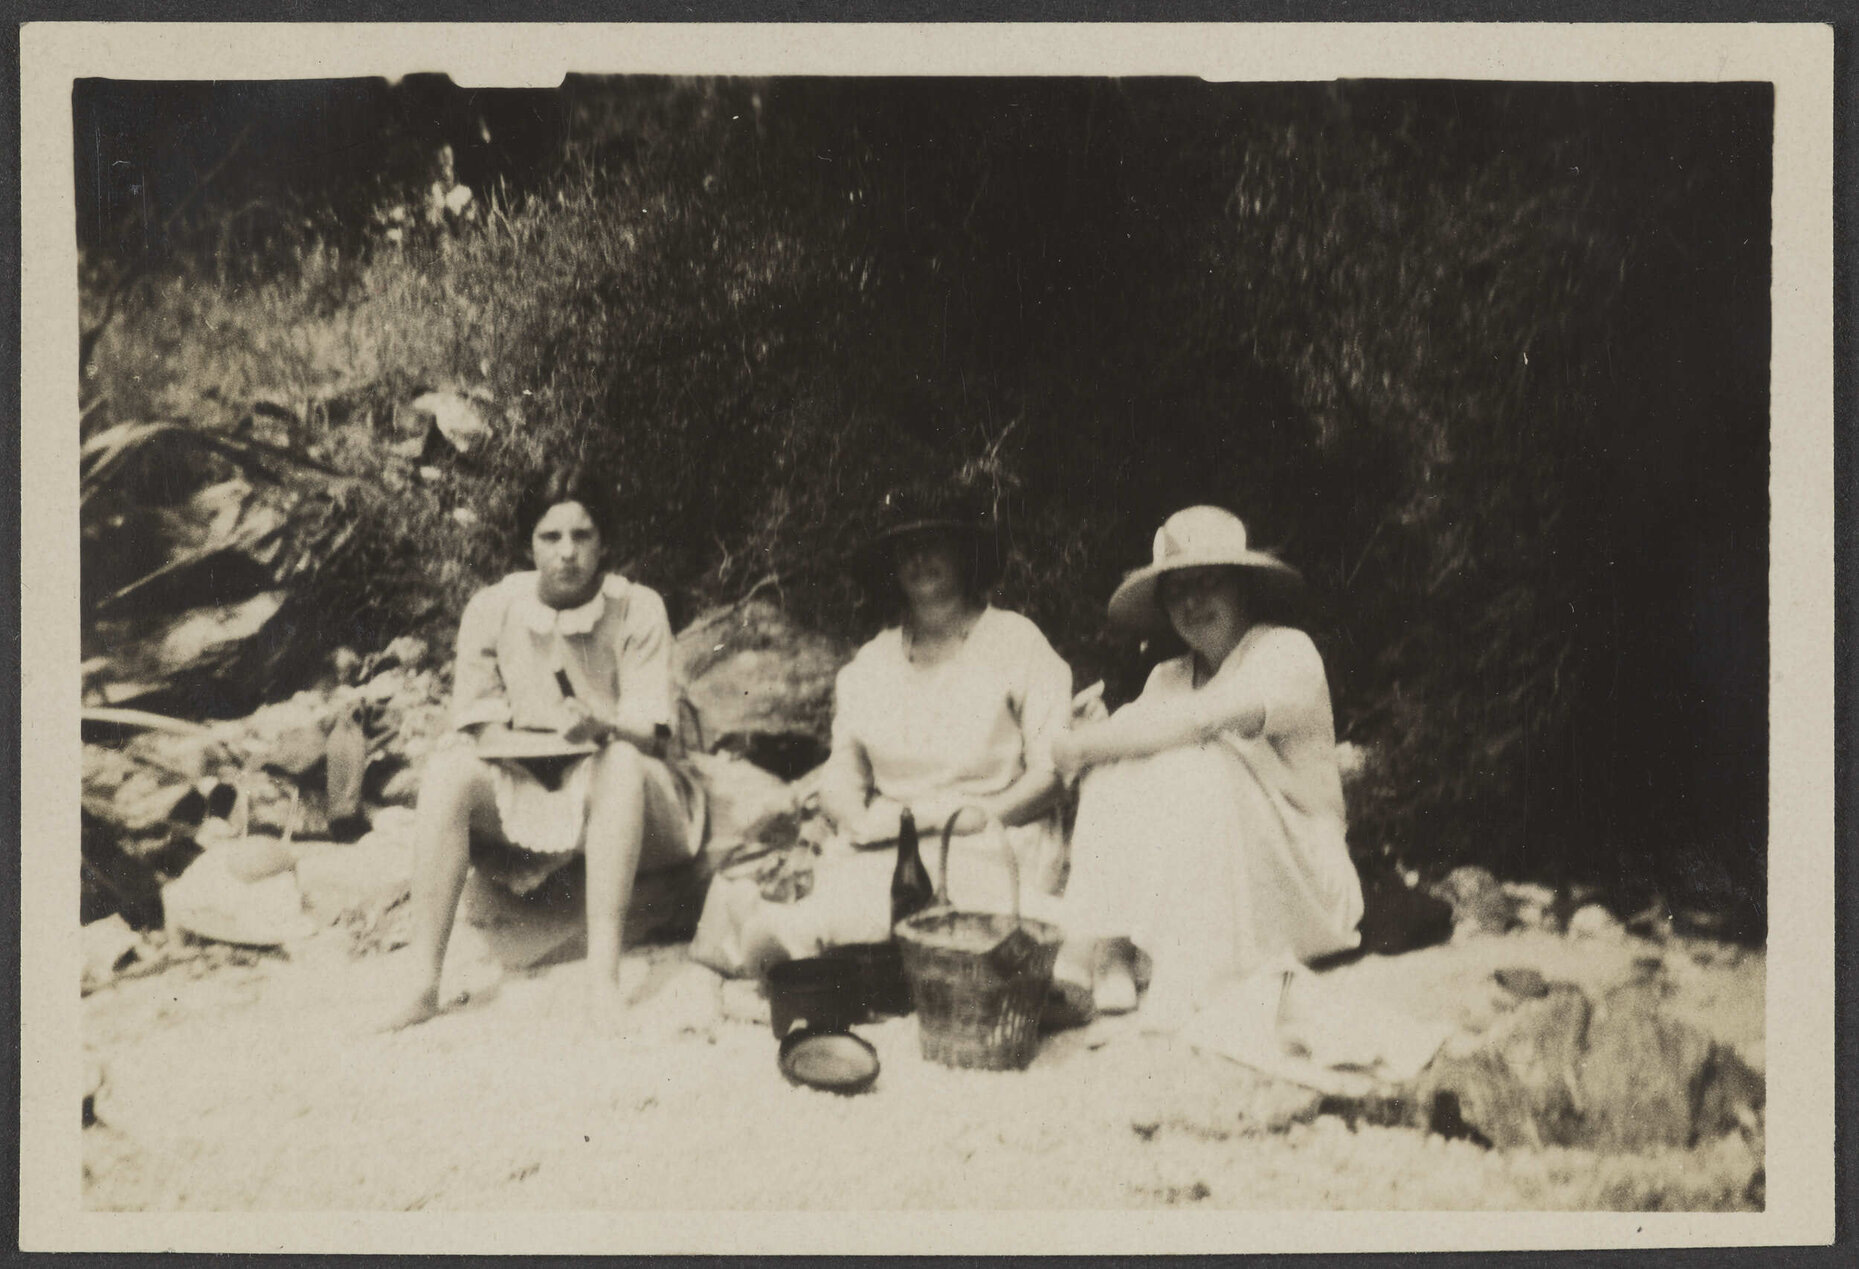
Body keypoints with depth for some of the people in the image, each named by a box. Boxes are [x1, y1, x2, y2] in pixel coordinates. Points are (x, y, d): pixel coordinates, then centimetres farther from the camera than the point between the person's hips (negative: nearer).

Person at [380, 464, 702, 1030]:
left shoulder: (638, 609, -8)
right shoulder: (492, 608, -3)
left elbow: (646, 734, -12)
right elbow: (478, 731, -5)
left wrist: (598, 727, -35)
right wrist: (559, 732, -24)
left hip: (609, 790, -1)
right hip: (518, 785, 2)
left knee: (624, 765, -35)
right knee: (446, 771, -27)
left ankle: (604, 975, -38)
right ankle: (424, 982, -29)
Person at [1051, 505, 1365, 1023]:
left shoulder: (1288, 652, -7)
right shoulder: (1168, 677, 12)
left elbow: (1197, 720, -24)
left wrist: (1080, 745, -18)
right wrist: (1090, 736, -25)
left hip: (1296, 892, -4)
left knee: (1204, 766, -30)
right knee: (1115, 772, -17)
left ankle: (1180, 999, -32)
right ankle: (1110, 952, -26)